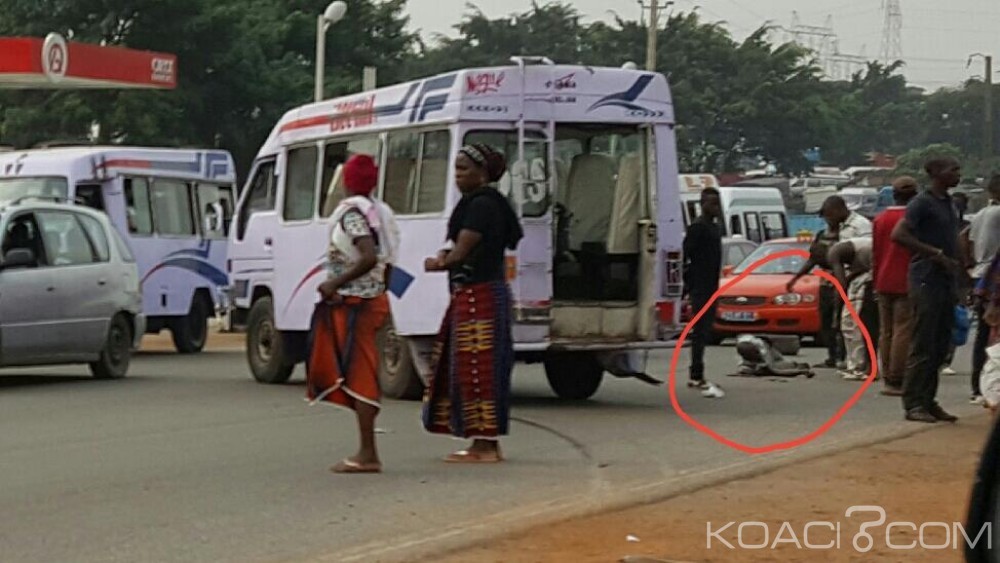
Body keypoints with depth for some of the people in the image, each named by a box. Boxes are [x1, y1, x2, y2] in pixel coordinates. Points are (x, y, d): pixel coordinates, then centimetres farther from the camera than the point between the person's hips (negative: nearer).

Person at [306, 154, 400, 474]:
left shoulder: (353, 213, -14)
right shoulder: (380, 213, 13)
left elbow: (369, 257, -27)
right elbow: (385, 263, 16)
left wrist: (334, 284, -21)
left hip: (353, 303, -9)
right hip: (374, 300, 9)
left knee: (358, 375, -9)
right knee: (359, 375, 13)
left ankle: (367, 455, -11)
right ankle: (367, 453, 14)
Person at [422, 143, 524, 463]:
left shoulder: (481, 205, -13)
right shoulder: (480, 203, 19)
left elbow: (462, 252, -16)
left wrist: (438, 264, 3)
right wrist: (447, 258, 1)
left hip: (479, 295, -11)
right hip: (472, 295, 11)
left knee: (477, 369, -8)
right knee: (477, 370, 13)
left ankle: (485, 447, -6)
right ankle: (488, 444, 17)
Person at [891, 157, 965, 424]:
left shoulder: (950, 204, 17)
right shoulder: (922, 203, -9)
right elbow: (899, 235, -20)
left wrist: (956, 285, 18)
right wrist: (937, 254, -20)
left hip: (946, 281, 8)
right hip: (926, 279, -8)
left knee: (940, 346, 9)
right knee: (923, 346, -8)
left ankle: (928, 401, 15)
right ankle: (914, 403, -4)